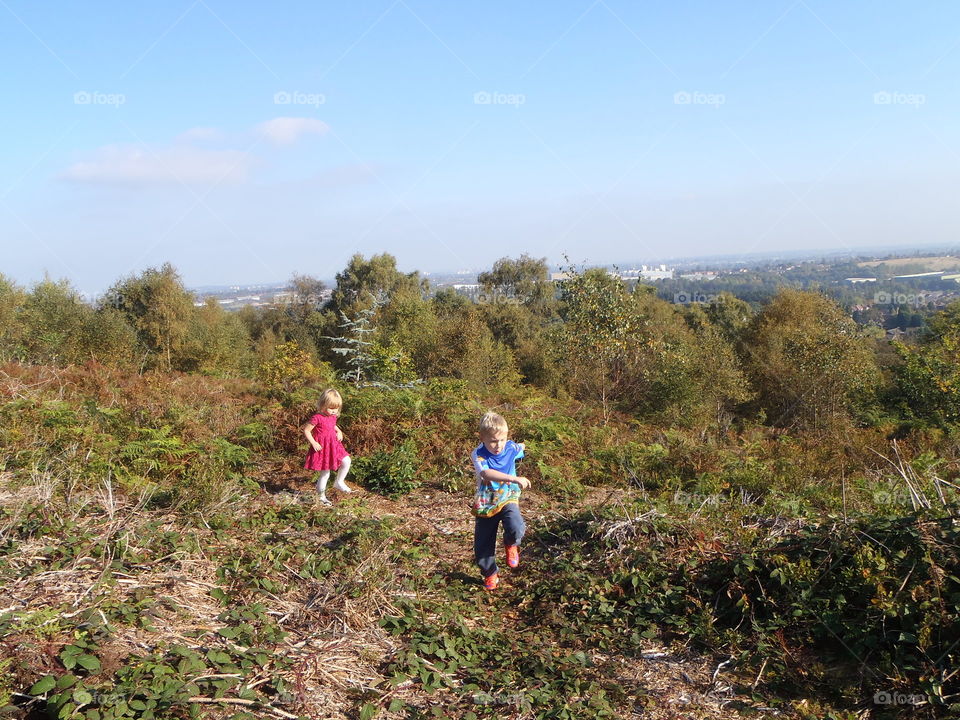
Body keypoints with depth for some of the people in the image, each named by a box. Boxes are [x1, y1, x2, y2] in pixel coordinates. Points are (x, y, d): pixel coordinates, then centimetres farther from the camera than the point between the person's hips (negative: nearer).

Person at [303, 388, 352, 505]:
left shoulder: (333, 416, 5)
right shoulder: (317, 418, -19)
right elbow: (306, 430, -14)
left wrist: (339, 432, 6)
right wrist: (313, 443, -20)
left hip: (334, 446, 7)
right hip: (322, 448, -7)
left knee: (346, 461, -6)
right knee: (325, 473, 1)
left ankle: (339, 482, 16)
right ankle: (321, 496, 17)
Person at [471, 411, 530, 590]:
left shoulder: (512, 448, -11)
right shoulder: (479, 454, -23)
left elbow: (522, 448, 18)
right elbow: (487, 473, -44)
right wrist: (515, 479, -53)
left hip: (508, 500, 1)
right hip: (485, 504, -1)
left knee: (516, 529, -29)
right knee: (483, 544, 8)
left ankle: (511, 545, 7)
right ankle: (490, 574, 35)